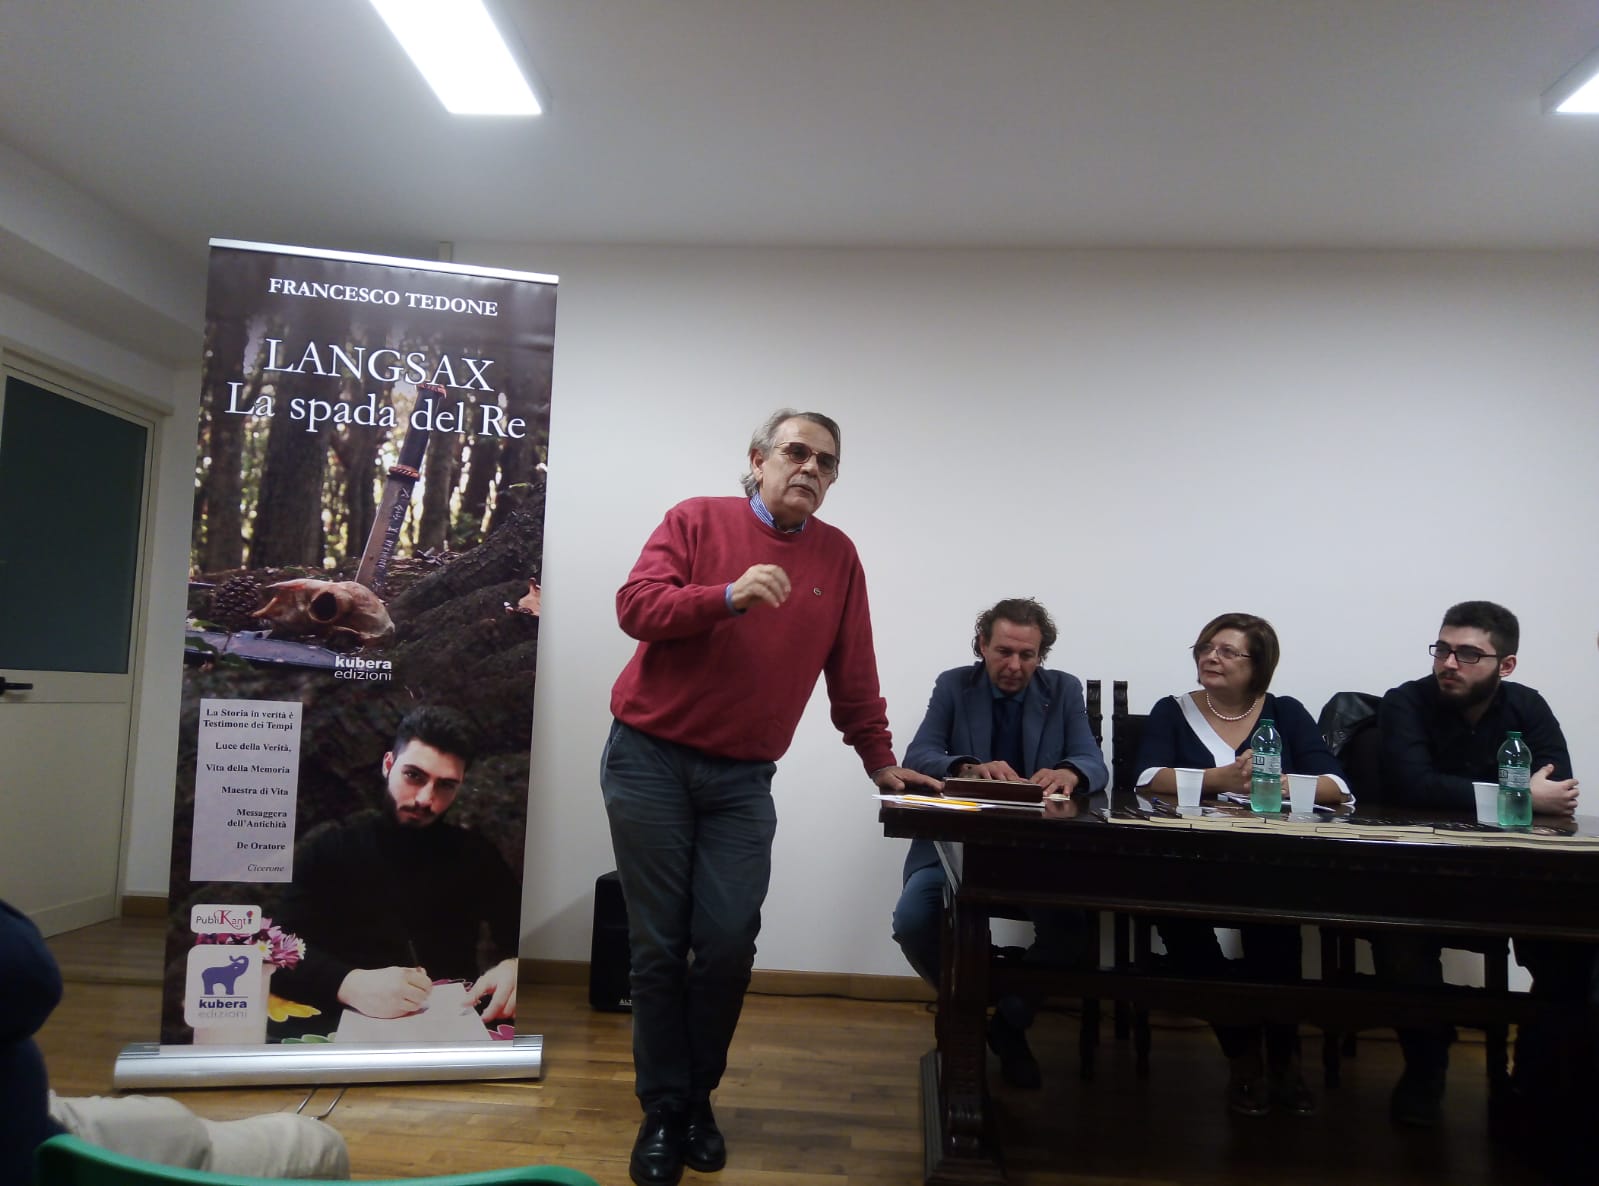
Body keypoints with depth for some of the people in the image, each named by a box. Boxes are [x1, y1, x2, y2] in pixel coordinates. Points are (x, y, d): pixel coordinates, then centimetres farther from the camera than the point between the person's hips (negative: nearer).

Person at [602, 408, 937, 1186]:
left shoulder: (838, 557, 7)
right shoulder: (696, 521, -1)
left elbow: (852, 675, 10)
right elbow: (635, 606, -12)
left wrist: (881, 763, 10)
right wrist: (729, 595, -25)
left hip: (742, 779, 2)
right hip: (650, 761, -2)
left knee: (729, 945, -3)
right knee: (659, 947, 3)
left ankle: (699, 1100, 20)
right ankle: (661, 1111, 19)